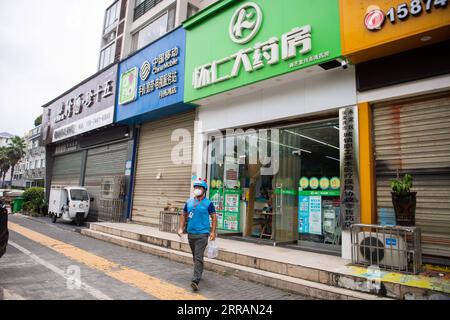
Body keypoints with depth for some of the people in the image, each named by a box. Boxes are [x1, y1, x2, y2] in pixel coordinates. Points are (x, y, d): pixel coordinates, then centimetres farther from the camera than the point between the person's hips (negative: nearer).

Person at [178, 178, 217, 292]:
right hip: (190, 233, 6)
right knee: (195, 257, 20)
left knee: (198, 258, -11)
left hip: (202, 234, -5)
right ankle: (199, 273, 39)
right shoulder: (189, 202, 6)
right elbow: (184, 215, 15)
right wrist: (181, 228, 6)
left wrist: (213, 232, -12)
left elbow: (214, 217, -5)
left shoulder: (208, 203, -7)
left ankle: (195, 281, -11)